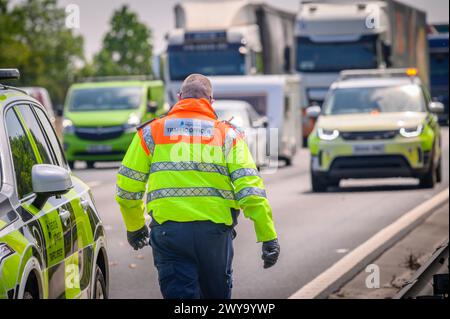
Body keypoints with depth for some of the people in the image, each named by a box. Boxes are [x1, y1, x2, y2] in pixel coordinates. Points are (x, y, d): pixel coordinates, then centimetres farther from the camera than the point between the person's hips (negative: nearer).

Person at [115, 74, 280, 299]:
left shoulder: (152, 131, 9)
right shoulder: (228, 134, 8)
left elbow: (128, 187, 9)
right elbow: (250, 189, -2)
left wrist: (134, 227, 25)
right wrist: (268, 237, -2)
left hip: (168, 229, -1)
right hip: (215, 230, 1)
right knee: (218, 295, 20)